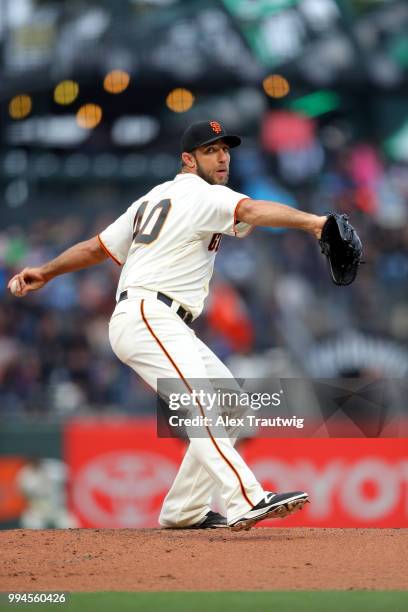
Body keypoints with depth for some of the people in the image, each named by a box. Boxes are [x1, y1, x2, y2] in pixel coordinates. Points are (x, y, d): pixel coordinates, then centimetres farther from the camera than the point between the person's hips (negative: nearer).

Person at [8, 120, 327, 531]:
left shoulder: (154, 199, 23)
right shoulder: (202, 196, -6)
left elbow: (97, 247, 28)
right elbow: (251, 211, -26)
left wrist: (46, 272, 38)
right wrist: (309, 221, -40)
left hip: (167, 327, 10)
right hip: (149, 317, -10)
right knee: (201, 406, -26)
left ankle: (183, 510, 10)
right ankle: (247, 502, -44)